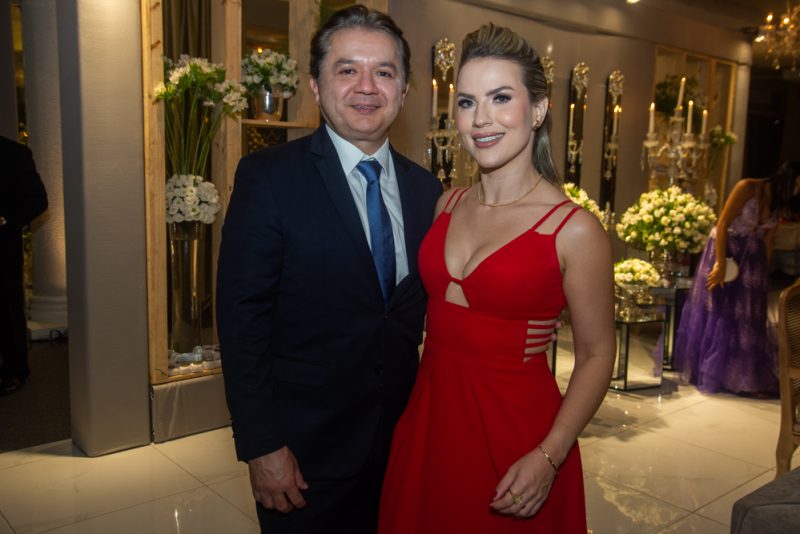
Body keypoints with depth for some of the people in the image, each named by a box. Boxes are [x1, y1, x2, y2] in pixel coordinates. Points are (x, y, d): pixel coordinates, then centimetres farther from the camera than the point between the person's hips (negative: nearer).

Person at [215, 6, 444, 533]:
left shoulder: (425, 188, 2)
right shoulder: (268, 176, -13)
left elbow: (425, 308, 8)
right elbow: (242, 319, -14)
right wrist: (261, 446, -15)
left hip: (399, 439, 5)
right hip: (303, 444, -4)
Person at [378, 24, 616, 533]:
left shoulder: (575, 231, -14)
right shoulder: (448, 204, 2)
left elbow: (596, 355, -7)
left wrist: (548, 457, -17)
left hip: (515, 434, -5)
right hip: (428, 423, 5)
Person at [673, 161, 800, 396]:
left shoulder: (780, 203, 4)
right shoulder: (747, 188, -15)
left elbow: (768, 240, 9)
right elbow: (722, 225, -17)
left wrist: (764, 271, 5)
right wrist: (720, 263, -21)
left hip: (753, 259, 6)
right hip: (726, 251, -6)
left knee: (748, 316, 7)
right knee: (717, 312, 2)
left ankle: (746, 377, 17)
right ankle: (708, 372, 14)